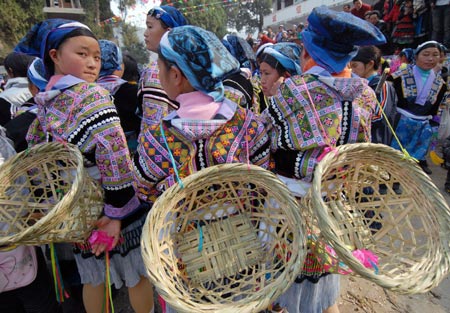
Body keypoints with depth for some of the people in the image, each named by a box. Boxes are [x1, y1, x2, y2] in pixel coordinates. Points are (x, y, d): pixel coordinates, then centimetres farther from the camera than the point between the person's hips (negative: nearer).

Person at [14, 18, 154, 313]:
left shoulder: (46, 103, 5)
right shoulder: (93, 93, -17)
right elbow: (113, 153, -27)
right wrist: (116, 211, -22)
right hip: (107, 204, -7)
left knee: (93, 276, 26)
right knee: (138, 274, 15)